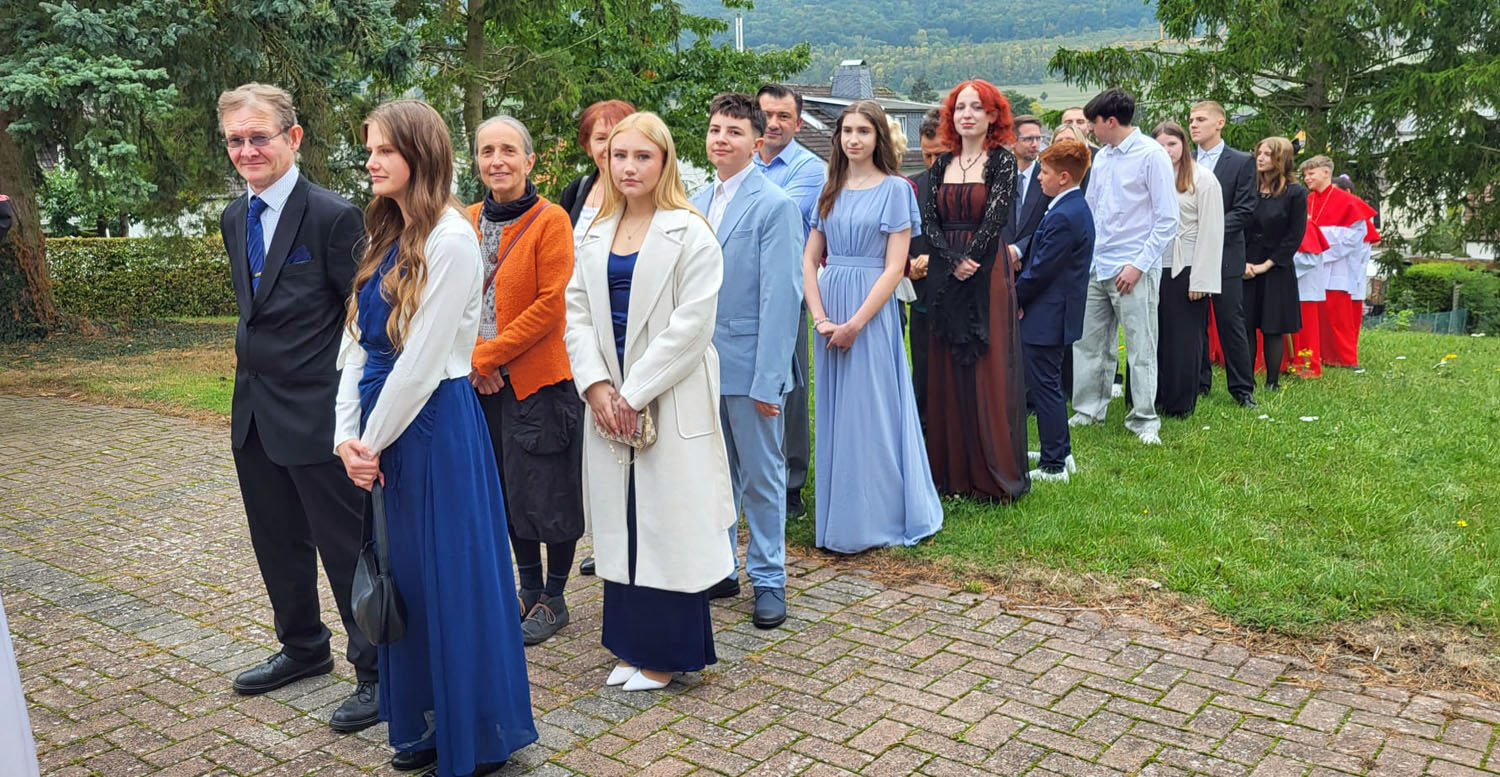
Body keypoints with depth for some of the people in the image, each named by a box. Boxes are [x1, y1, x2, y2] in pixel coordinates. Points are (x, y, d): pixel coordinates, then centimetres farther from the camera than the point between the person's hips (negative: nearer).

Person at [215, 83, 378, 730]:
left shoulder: (333, 216, -15)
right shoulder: (234, 220, 9)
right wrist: (256, 369, 16)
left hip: (317, 412, -8)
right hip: (253, 410, 8)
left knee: (347, 548, 1)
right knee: (277, 543, 20)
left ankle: (376, 672, 16)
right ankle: (304, 647, 40)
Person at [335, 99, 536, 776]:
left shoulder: (450, 241, -15)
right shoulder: (385, 237, 11)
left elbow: (421, 361, -17)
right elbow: (357, 341, 9)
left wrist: (373, 441, -9)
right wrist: (347, 435, -2)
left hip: (435, 427, -8)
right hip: (383, 428, 8)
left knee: (451, 579, 3)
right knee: (405, 577, 16)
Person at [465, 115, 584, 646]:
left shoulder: (550, 221, -10)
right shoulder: (467, 222, 7)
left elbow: (551, 305, -15)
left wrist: (490, 354, -14)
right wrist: (475, 359, -6)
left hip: (539, 378, -6)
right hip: (484, 382, 6)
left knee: (548, 492, 4)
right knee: (507, 490, 16)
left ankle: (554, 599, 20)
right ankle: (528, 591, 31)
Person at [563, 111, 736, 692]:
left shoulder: (690, 233, -7)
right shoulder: (597, 235, 12)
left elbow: (691, 325, -14)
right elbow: (576, 312, 8)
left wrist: (635, 393, -15)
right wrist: (596, 385, -7)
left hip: (669, 402, -6)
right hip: (608, 401, 6)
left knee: (668, 520, 1)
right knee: (621, 522, 11)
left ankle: (668, 650, 15)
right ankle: (633, 644, 24)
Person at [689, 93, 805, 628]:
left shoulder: (775, 206, -10)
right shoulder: (696, 204, 10)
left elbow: (780, 299, -14)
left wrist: (767, 380, -18)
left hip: (749, 365, -6)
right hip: (700, 364, 6)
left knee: (761, 478, 7)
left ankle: (769, 580, 20)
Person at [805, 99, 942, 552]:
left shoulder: (894, 189, -3)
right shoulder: (830, 190, 12)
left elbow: (895, 268, -10)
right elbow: (809, 260, 7)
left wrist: (855, 324, -17)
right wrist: (820, 319, -7)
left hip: (871, 313, -5)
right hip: (829, 314, 5)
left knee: (869, 413, -1)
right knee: (834, 414, 10)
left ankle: (872, 522, 11)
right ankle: (836, 520, 21)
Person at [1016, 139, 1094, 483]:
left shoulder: (1063, 216, -21)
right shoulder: (1076, 207, 12)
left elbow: (1040, 270, -20)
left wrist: (1014, 298, -7)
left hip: (1046, 316, -10)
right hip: (1054, 314, 10)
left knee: (1045, 387, -1)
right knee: (1048, 386, 19)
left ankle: (1053, 465, 8)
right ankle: (1060, 453, 30)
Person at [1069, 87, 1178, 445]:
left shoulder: (1152, 155, -8)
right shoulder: (1102, 158, 13)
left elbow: (1167, 219, -10)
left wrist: (1138, 265, -15)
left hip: (1134, 270, -7)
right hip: (1096, 267, 7)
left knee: (1140, 349, 0)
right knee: (1087, 342, 10)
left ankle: (1144, 421, 10)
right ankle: (1088, 411, 21)